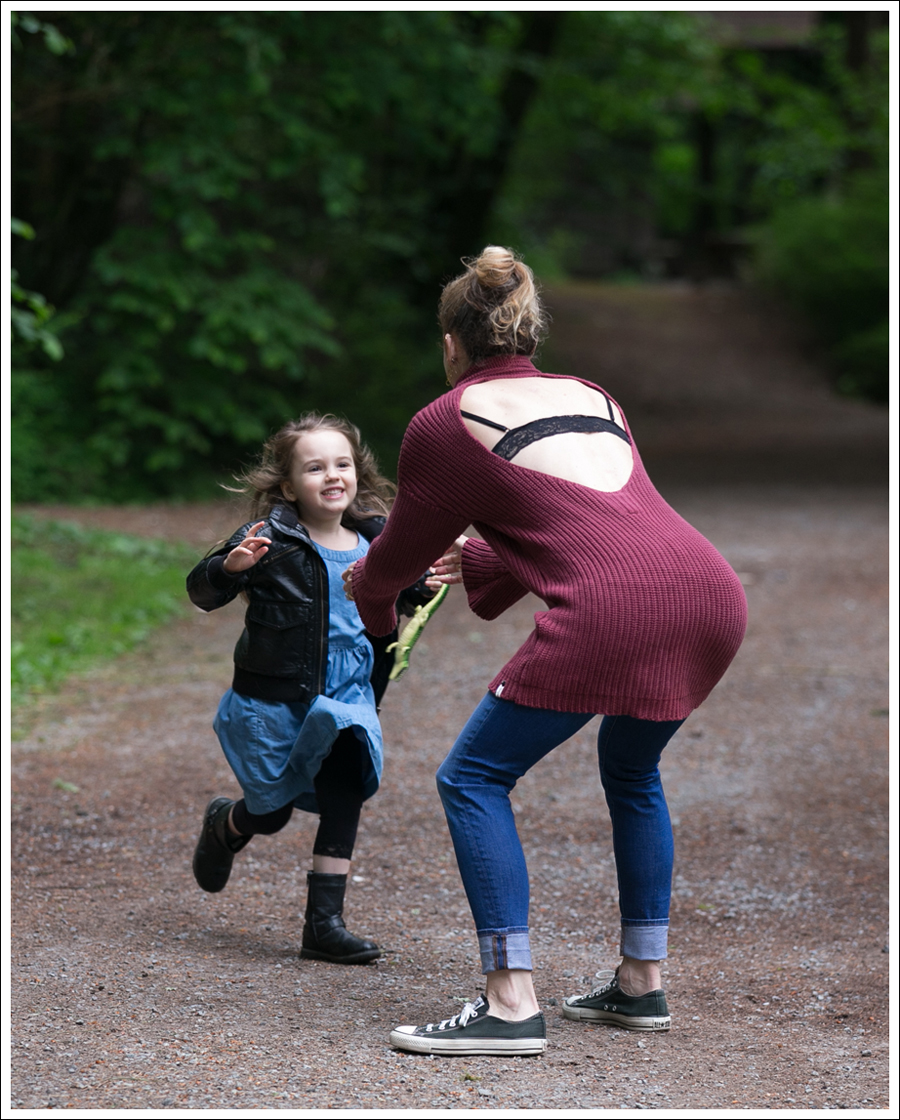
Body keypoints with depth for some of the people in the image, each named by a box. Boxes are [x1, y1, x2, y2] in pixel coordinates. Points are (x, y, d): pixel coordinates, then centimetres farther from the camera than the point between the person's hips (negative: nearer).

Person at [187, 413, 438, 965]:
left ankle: (325, 923, 1)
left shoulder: (376, 546, 1)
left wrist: (426, 589, -4)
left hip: (346, 701, 3)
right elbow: (201, 591, -12)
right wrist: (230, 567, -34)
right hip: (273, 704, -3)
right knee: (272, 813, 10)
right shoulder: (271, 541, -13)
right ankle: (225, 826, 46)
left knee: (343, 804, -8)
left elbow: (404, 597, 19)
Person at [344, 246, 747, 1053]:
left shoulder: (447, 421, 13)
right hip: (711, 592, 7)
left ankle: (511, 1005, -4)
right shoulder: (594, 398, 30)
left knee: (475, 779, 5)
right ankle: (642, 984, 31)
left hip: (611, 609, -7)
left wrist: (367, 592, 49)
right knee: (633, 771, 29)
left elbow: (408, 544, 26)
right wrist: (483, 565, 60)